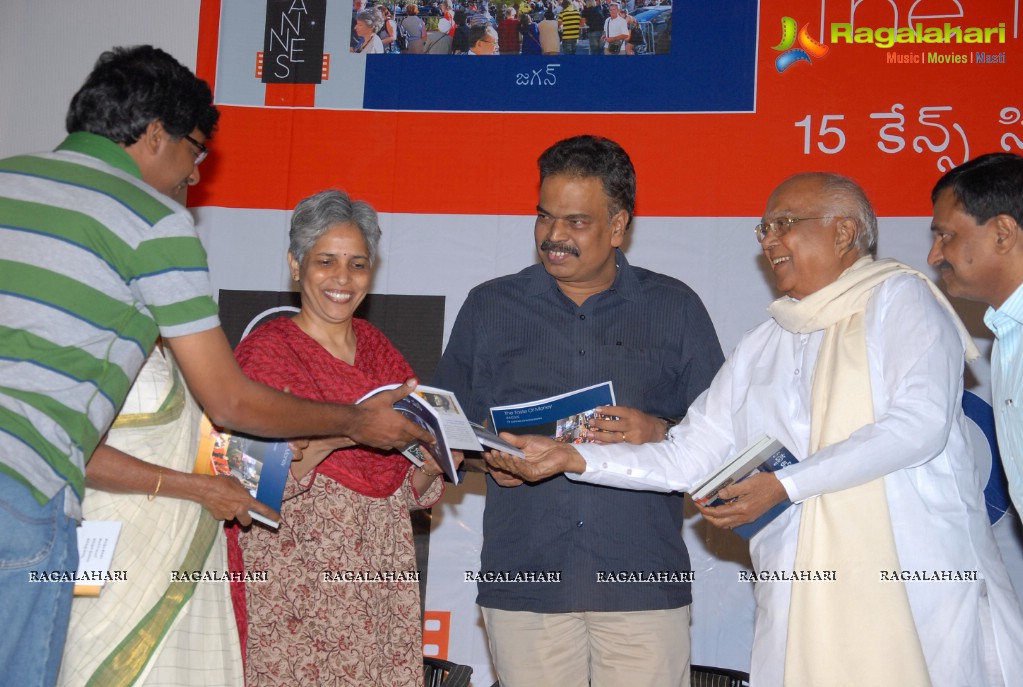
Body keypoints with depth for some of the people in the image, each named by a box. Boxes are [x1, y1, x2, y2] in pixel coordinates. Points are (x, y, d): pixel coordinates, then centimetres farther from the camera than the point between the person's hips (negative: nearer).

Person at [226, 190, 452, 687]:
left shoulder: (377, 348, 13)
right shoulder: (267, 348, -2)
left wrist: (430, 465, -5)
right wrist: (330, 437, -25)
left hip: (383, 567, 4)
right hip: (296, 571, -4)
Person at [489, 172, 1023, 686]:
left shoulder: (899, 298, 3)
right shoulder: (761, 347, 17)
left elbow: (920, 423, -12)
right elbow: (686, 459, 15)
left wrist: (785, 484, -15)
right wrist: (574, 458, 2)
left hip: (921, 589, -4)